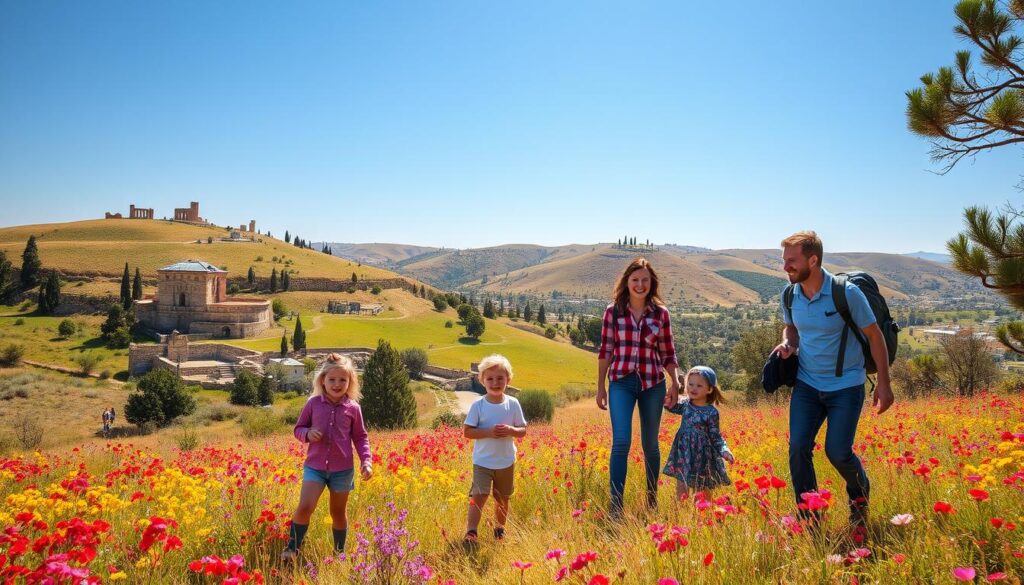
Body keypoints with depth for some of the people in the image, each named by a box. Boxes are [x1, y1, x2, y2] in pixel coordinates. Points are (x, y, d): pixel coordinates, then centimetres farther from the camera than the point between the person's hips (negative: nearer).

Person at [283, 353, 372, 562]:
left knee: (338, 513, 14)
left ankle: (339, 552, 33)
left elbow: (360, 437, 5)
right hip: (315, 466, 0)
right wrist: (307, 433, -16)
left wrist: (366, 461, -7)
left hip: (343, 469, 1)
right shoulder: (313, 403, -3)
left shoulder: (353, 407, -3)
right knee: (305, 507, -17)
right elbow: (298, 429, 7)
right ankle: (292, 548, 2)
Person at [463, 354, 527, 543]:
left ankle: (500, 529, 34)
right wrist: (489, 432, -23)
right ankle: (471, 532, -12)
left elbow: (523, 431, 2)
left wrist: (511, 430, -20)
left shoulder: (513, 404, -4)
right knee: (478, 496, -15)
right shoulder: (478, 405, -10)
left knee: (502, 498, 16)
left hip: (507, 462, 3)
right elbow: (467, 431, -10)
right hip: (482, 462, -3)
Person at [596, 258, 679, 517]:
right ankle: (615, 505, -8)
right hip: (621, 383, -1)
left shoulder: (660, 313, 3)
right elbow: (605, 350, 3)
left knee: (650, 444, 12)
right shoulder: (614, 311, 0)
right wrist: (600, 386, 3)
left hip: (652, 383, 2)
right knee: (621, 442, -13)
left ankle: (652, 500, 28)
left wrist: (675, 383, 1)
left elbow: (668, 352, 9)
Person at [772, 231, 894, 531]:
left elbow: (875, 336, -7)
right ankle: (809, 520, 7)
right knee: (798, 449, -9)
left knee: (837, 451, -9)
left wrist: (884, 383, -8)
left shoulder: (846, 293, -17)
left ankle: (860, 496, 27)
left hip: (846, 385, -4)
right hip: (807, 384, 4)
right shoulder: (789, 296, -4)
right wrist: (787, 343, -7)